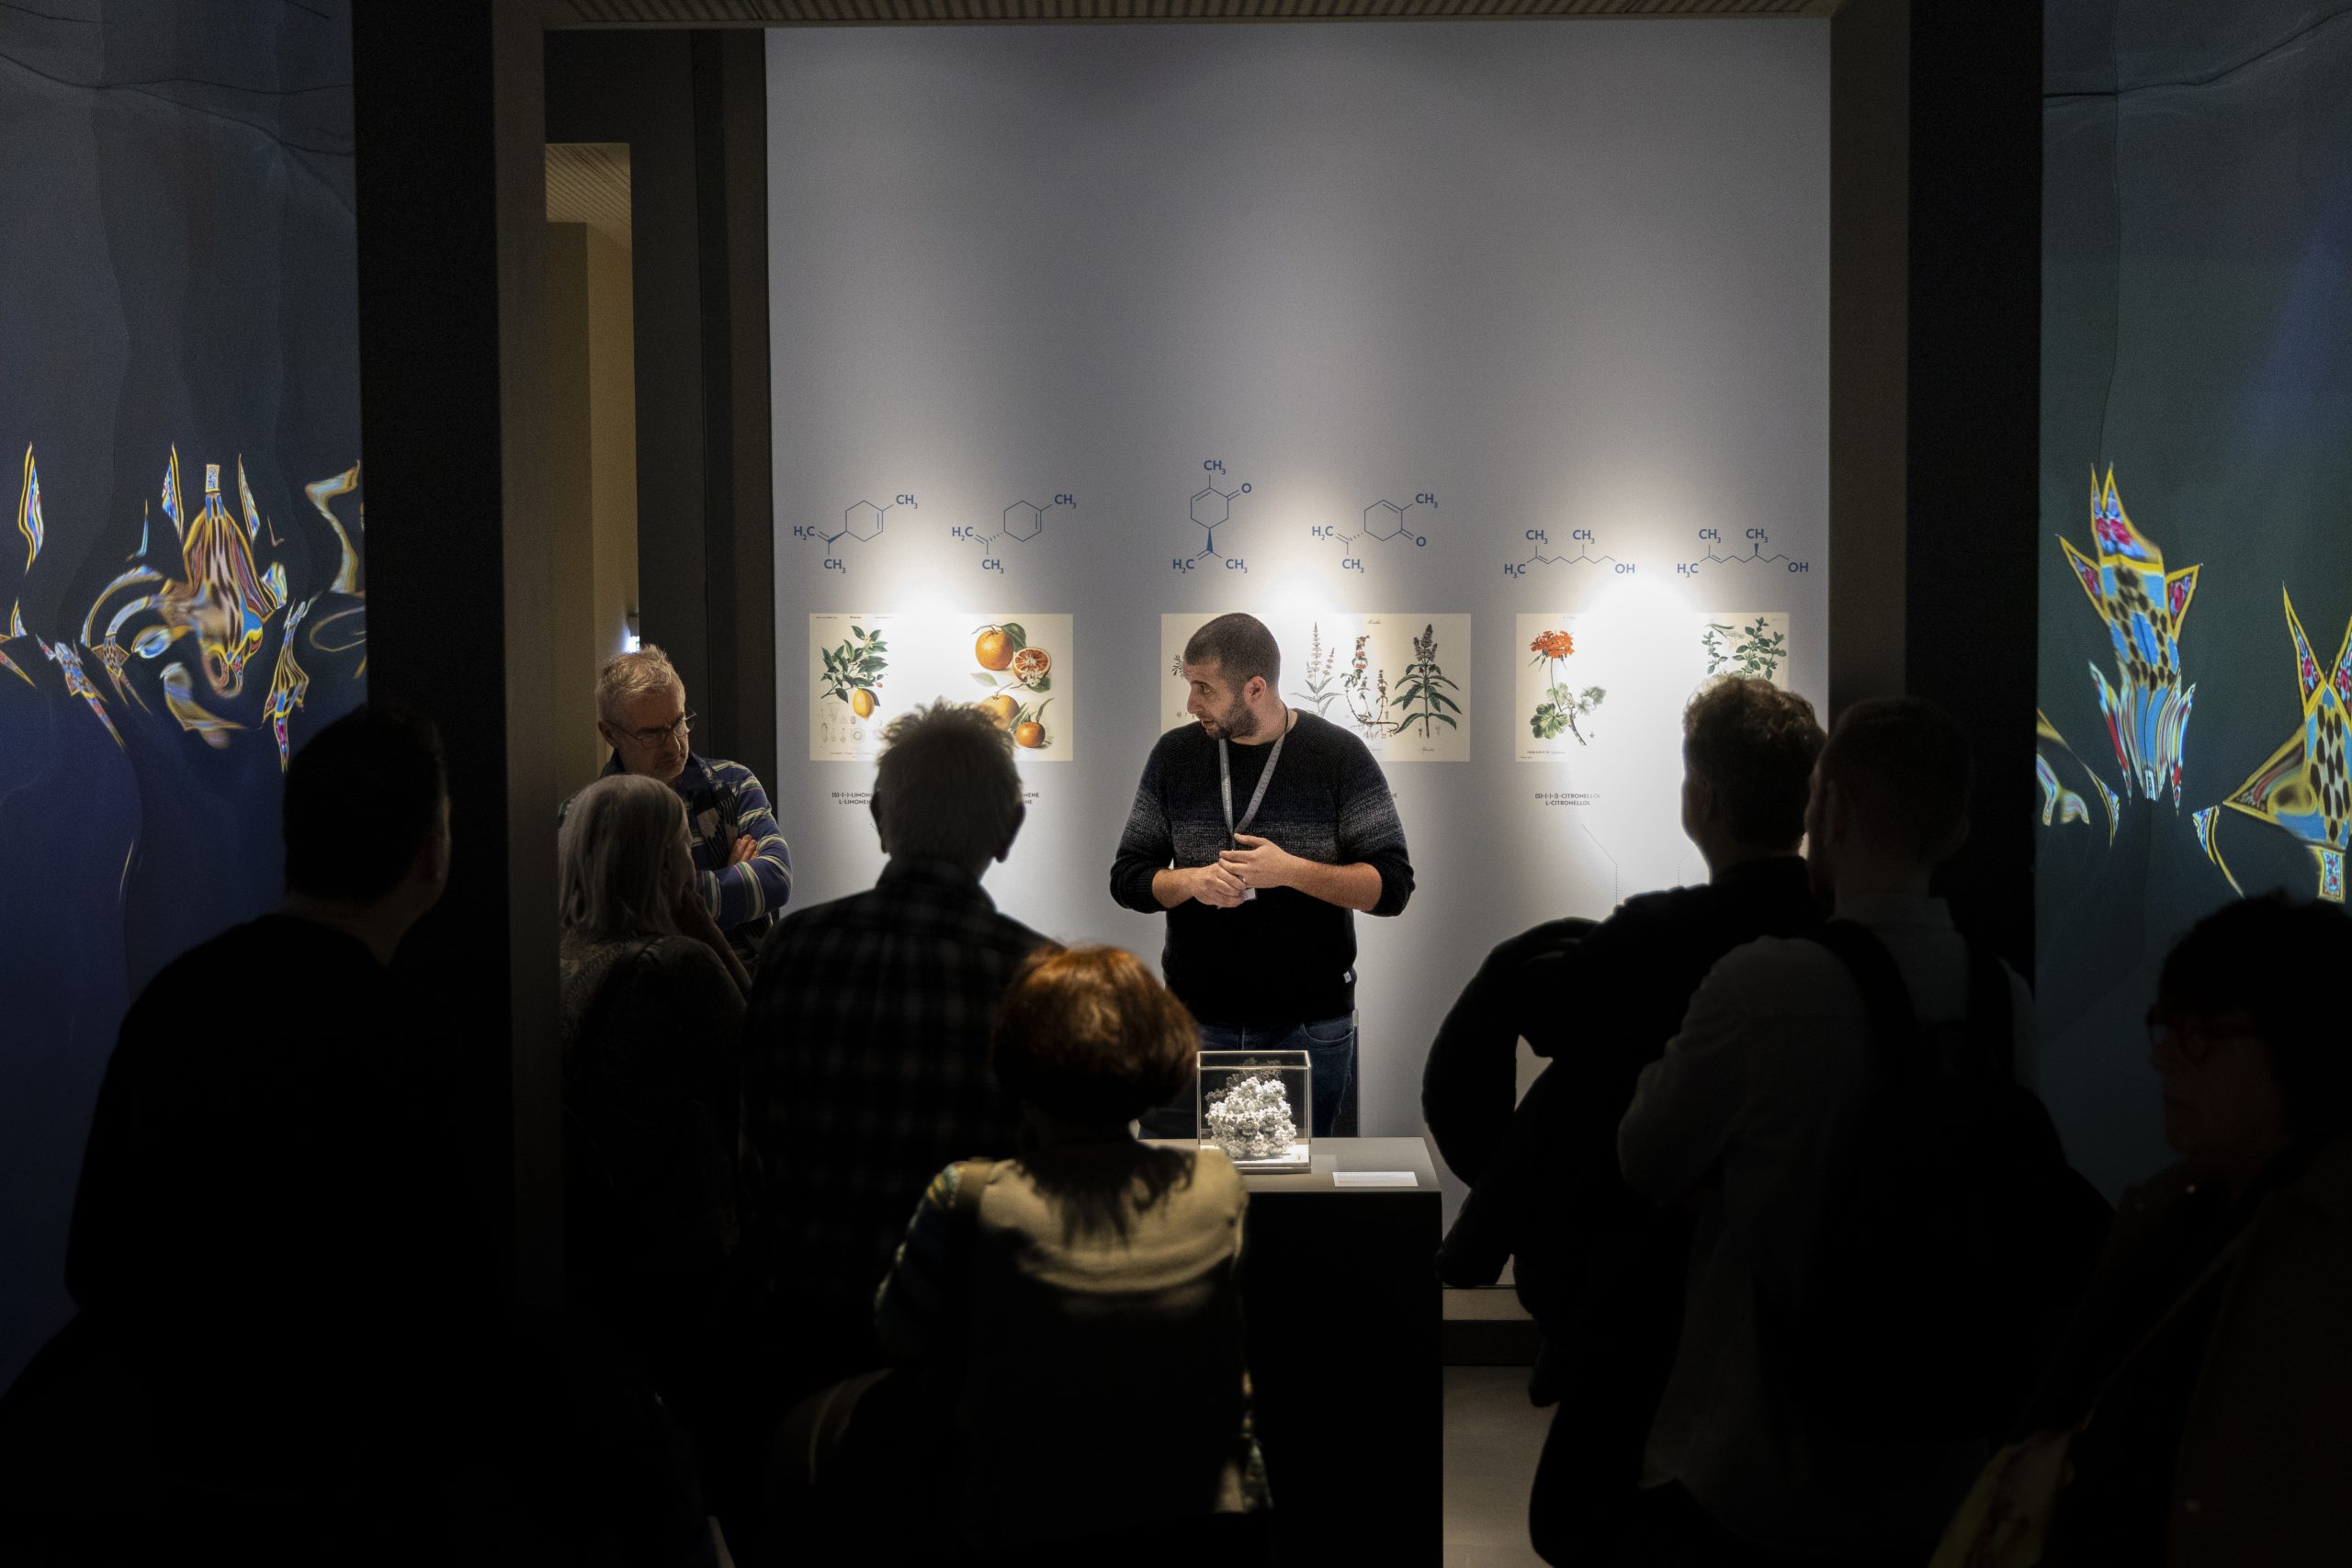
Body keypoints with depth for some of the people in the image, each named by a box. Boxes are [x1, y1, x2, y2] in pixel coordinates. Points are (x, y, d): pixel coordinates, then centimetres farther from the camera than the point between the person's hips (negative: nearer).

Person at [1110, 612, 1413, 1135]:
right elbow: (1127, 878, 6)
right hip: (1196, 1024, 2)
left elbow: (1391, 886, -8)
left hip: (1309, 1029, -2)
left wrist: (1291, 871, -21)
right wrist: (1191, 882, -15)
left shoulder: (1340, 755, -4)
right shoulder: (1175, 754, 4)